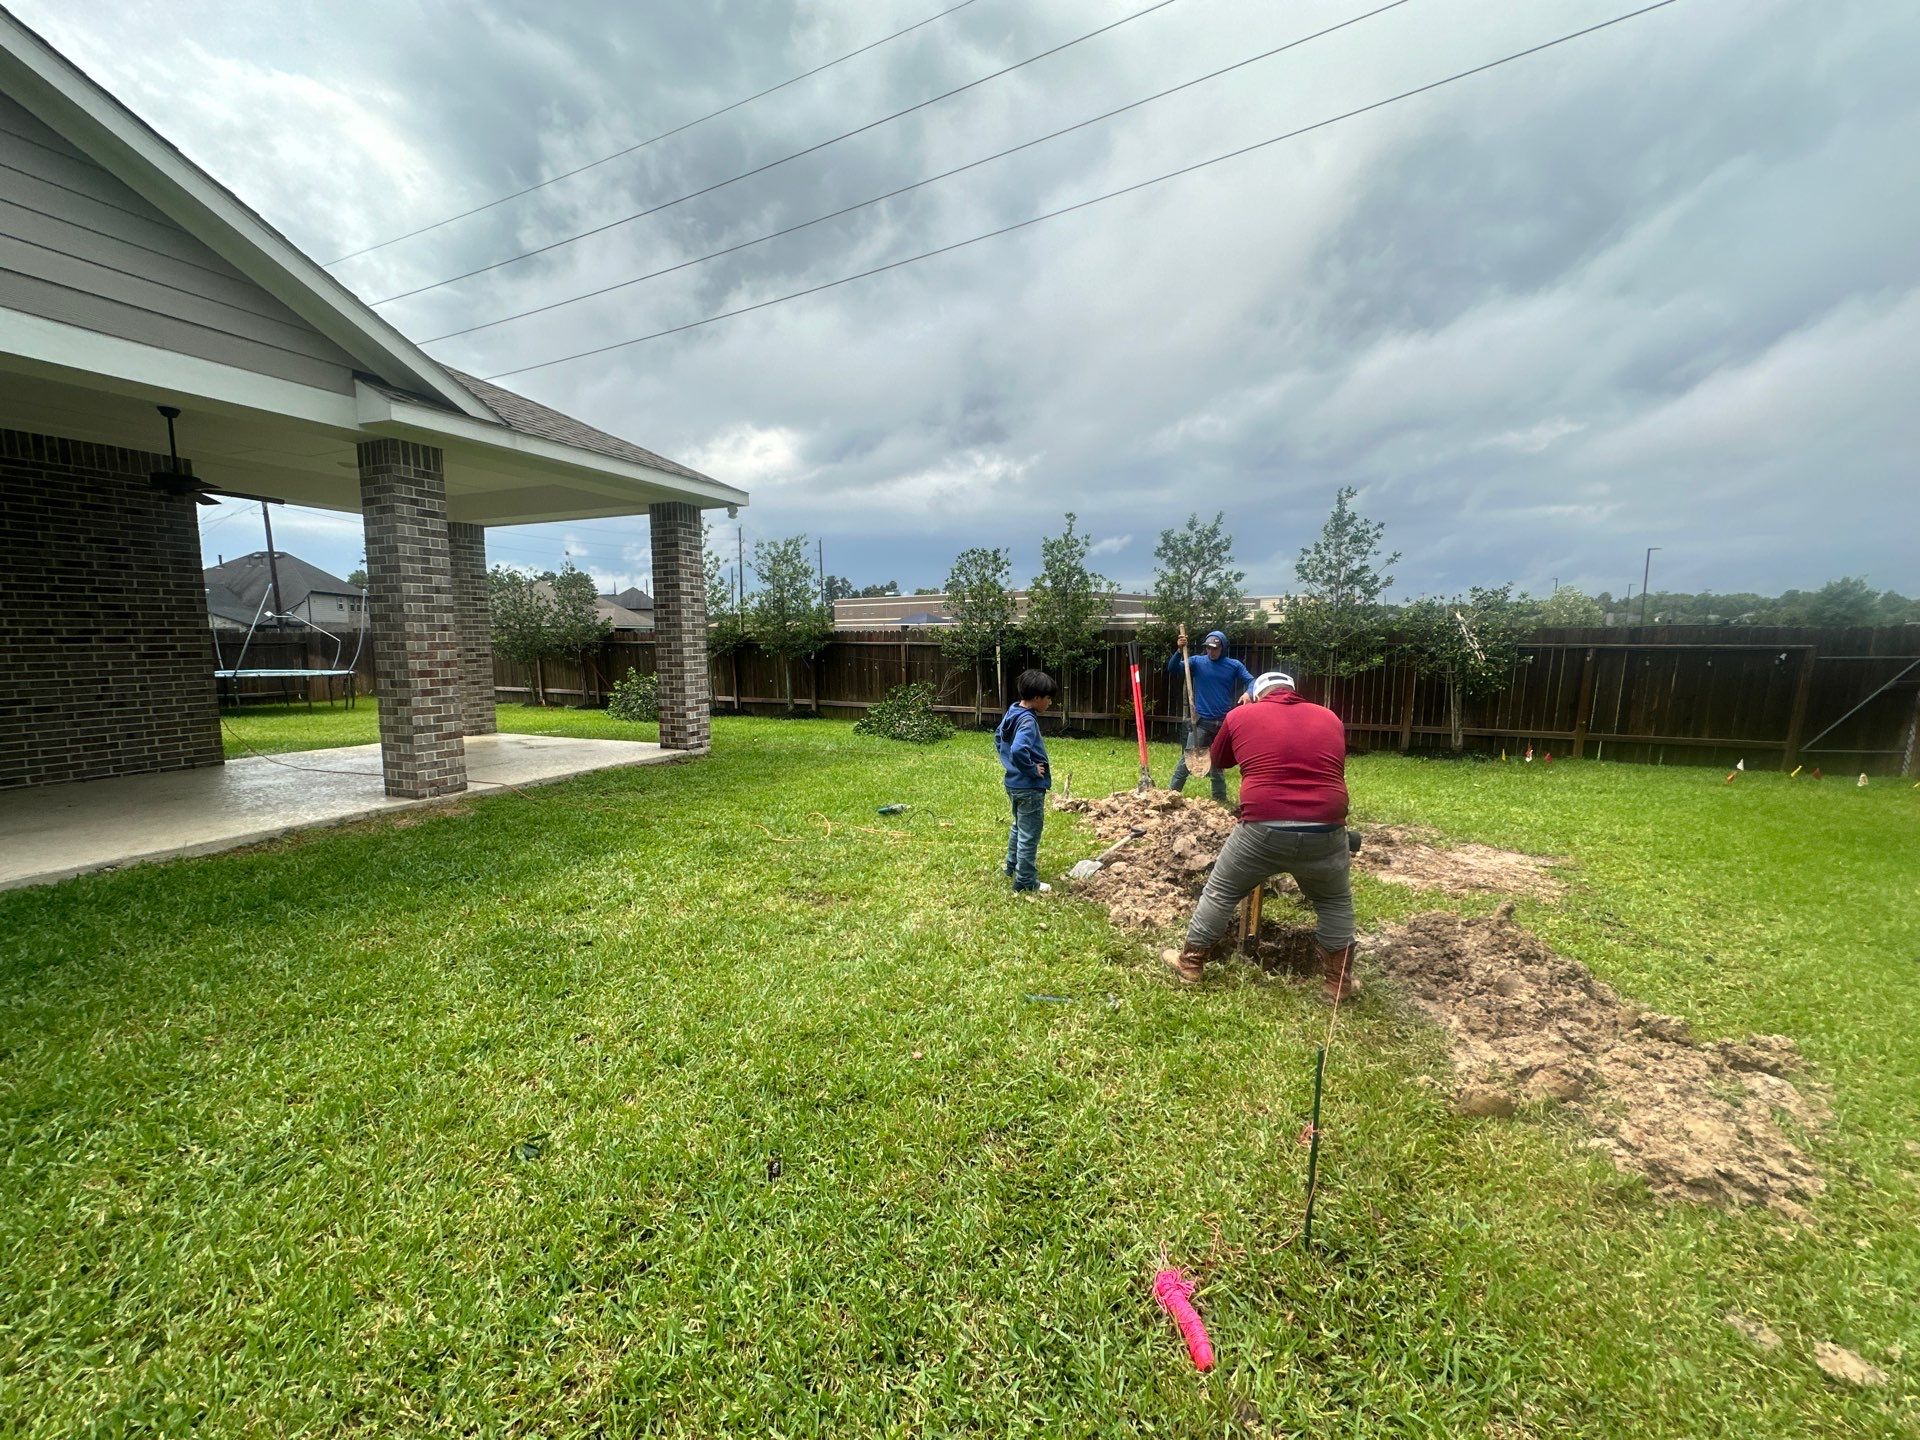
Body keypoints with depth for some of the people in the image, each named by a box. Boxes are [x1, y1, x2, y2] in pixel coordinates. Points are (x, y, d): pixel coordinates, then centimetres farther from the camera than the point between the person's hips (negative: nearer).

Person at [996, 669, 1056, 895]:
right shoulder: (1028, 721, -24)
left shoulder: (1012, 712, 5)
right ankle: (1026, 883, 12)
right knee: (1029, 835, 2)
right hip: (1030, 787, -10)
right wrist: (1032, 769, -24)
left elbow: (998, 738, 20)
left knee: (1019, 828, 26)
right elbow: (1018, 750, -39)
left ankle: (1013, 867, 42)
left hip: (1014, 783, 10)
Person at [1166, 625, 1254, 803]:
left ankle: (1220, 800, 24)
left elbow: (1252, 681, -4)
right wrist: (1179, 650, -27)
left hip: (1224, 723, 2)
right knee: (1187, 759, -8)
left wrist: (1247, 693, -26)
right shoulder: (1197, 662, -2)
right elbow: (1172, 669, -11)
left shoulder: (1234, 666, 2)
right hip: (1201, 721, -2)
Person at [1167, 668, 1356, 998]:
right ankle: (1339, 982, 34)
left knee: (1220, 893, 17)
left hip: (1263, 830, -2)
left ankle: (1191, 963, 28)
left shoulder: (1240, 716, 8)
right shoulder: (1330, 718, 15)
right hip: (1325, 833, 2)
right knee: (1335, 903, 26)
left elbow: (1217, 762, 22)